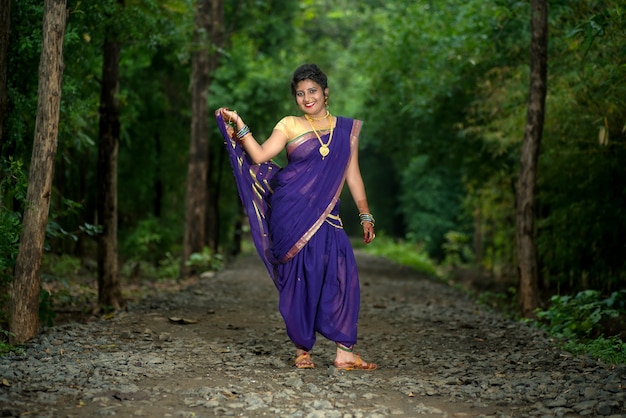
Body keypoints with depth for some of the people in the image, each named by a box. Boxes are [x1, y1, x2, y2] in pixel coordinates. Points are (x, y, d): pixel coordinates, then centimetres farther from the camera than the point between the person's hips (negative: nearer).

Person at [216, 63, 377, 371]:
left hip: (326, 217, 2)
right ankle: (303, 350, 10)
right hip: (291, 214, -2)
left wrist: (365, 215, 8)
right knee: (299, 279, -2)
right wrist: (239, 126, -12)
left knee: (341, 276, -10)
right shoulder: (289, 126, 6)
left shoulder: (347, 129, 11)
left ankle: (344, 353, -8)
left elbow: (352, 175, 12)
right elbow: (260, 156, -5)